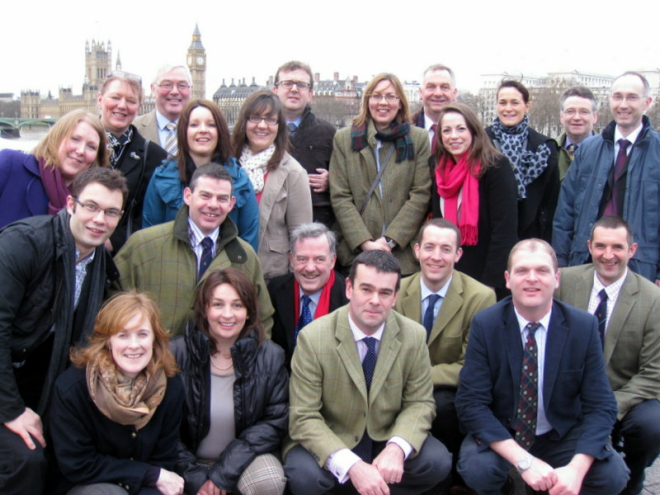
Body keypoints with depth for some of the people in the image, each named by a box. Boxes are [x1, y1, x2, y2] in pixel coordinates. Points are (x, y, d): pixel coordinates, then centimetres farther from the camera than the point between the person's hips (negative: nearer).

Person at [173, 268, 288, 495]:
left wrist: (224, 473, -16)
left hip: (245, 457, 1)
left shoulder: (270, 357, -7)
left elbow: (275, 421, -8)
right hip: (192, 462, -1)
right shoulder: (177, 354, -10)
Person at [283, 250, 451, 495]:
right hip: (331, 445, -3)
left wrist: (397, 448, -25)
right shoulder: (312, 338, -17)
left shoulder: (414, 336, -8)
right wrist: (351, 466, -32)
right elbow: (304, 417, -17)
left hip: (388, 439, 3)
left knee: (438, 462, -22)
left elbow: (420, 402, -3)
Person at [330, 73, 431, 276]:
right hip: (354, 252, 0)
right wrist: (364, 242, -9)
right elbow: (339, 197, 3)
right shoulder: (344, 139, 9)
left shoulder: (419, 139, 8)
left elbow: (421, 196, 2)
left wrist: (390, 240, -8)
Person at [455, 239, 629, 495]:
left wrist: (576, 469, -27)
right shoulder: (485, 324, -14)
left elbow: (601, 406, -10)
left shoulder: (584, 326, -10)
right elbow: (471, 403, -17)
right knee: (477, 468, -32)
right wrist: (523, 460, -29)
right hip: (500, 435, -2)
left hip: (562, 435, 2)